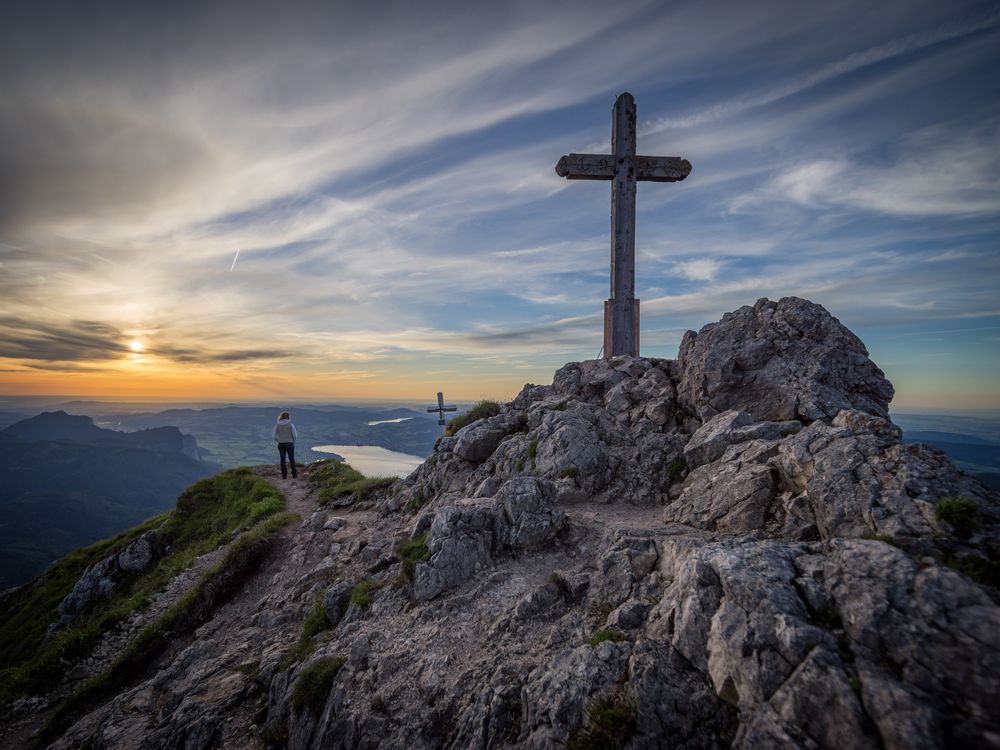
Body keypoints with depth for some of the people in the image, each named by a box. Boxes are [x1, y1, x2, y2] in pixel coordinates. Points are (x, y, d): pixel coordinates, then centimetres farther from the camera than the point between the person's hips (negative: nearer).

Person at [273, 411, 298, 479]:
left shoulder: (277, 425, -3)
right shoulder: (291, 425, -10)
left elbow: (274, 436, -2)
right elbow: (295, 435, -11)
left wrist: (278, 441, 13)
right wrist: (293, 441, 7)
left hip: (281, 445, 2)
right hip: (290, 444, -2)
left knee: (282, 460, 10)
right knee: (291, 459, 11)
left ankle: (284, 475, 13)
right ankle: (294, 474, 16)